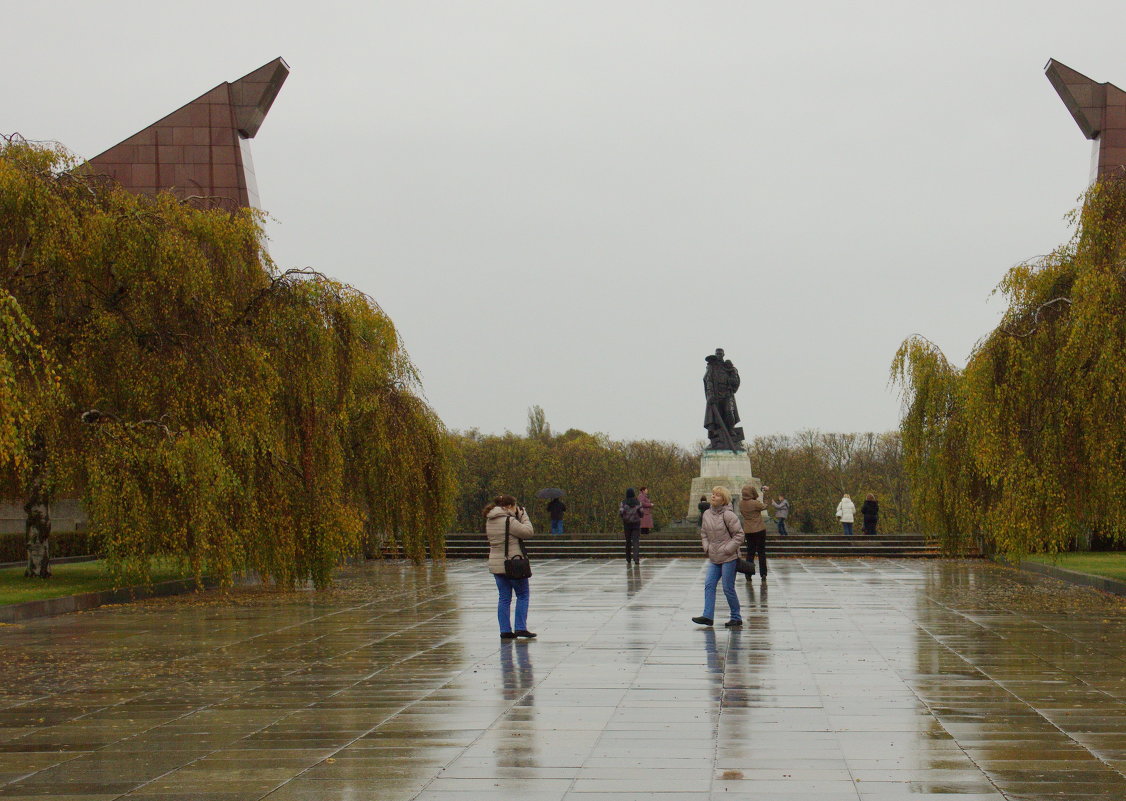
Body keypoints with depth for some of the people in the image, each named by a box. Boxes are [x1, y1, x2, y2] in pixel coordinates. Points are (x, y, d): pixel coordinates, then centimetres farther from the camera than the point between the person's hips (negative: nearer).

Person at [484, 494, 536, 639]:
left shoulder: (490, 521, 8)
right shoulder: (508, 520, -17)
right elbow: (527, 532, -14)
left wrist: (518, 516, 10)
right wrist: (523, 516, -3)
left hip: (496, 565, 7)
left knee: (504, 598, 10)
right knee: (522, 595, 6)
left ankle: (505, 630, 8)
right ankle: (520, 627, 1)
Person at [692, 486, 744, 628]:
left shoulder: (728, 515, -13)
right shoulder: (707, 514, 7)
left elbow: (739, 534, -11)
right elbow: (704, 533, 20)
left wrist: (728, 549, -14)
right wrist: (706, 547, 5)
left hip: (728, 558, -7)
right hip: (713, 558, 7)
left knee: (728, 588, -2)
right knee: (709, 585, -1)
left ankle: (736, 618, 10)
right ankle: (708, 616, 0)